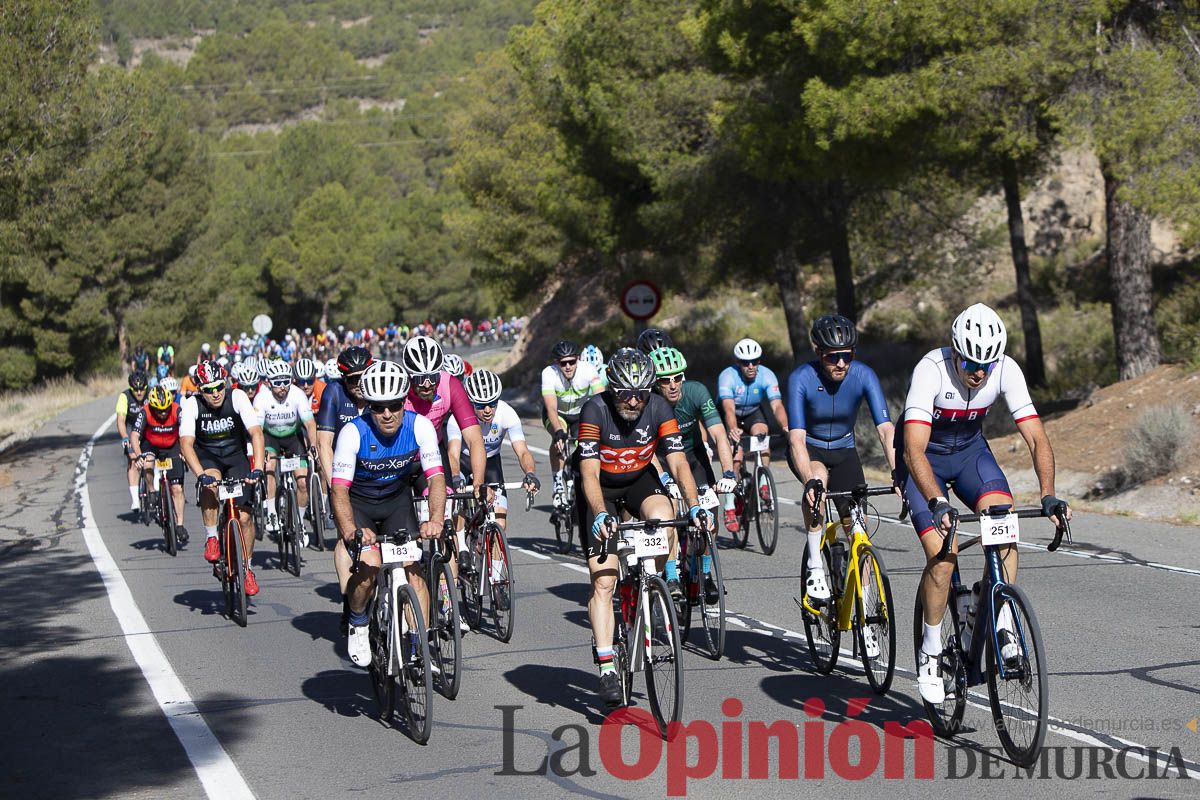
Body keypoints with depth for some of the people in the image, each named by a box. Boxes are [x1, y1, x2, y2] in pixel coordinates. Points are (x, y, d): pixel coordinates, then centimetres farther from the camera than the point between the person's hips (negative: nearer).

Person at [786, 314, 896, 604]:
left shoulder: (864, 376, -23)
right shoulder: (801, 379, -29)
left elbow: (885, 429, -30)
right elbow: (796, 438, -37)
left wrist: (898, 472, -46)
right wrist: (810, 482, -53)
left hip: (843, 450, 3)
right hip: (809, 449, -3)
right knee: (818, 478, -37)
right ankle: (816, 569, -28)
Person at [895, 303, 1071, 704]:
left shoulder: (1006, 371, -22)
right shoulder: (931, 370, -33)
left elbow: (1036, 436, -24)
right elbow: (914, 449, -41)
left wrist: (1048, 496, -38)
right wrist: (937, 502, -54)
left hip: (970, 450, 3)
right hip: (924, 458, -3)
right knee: (942, 554, -19)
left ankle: (1003, 627, -13)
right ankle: (930, 650, 1)